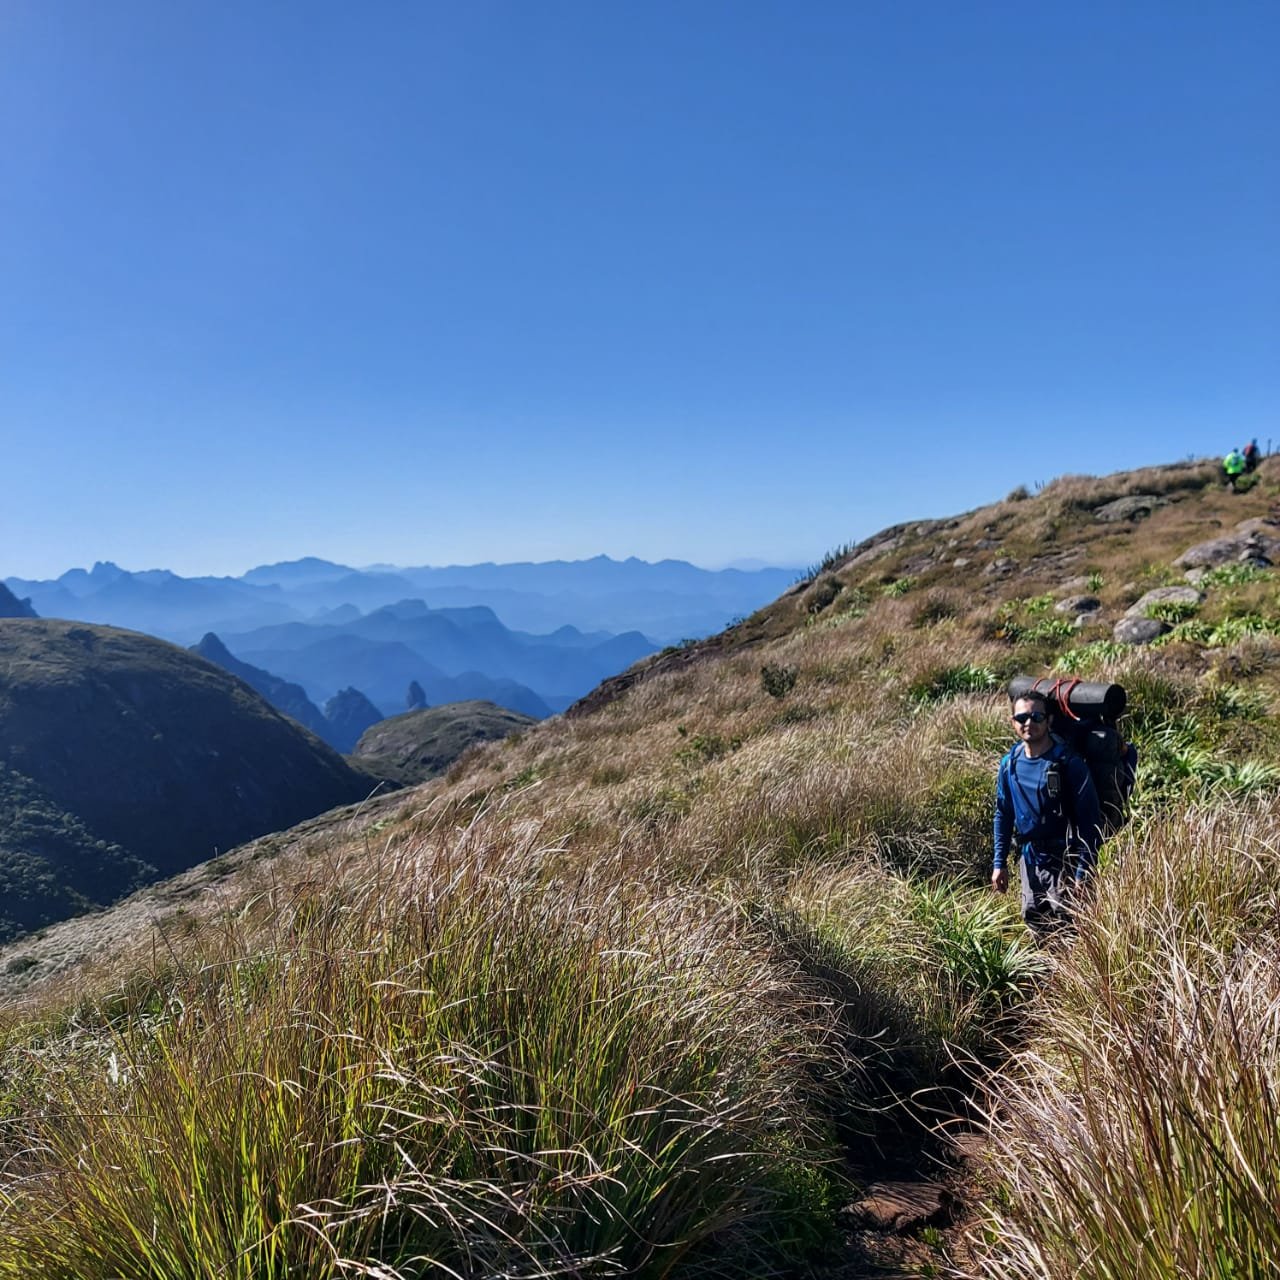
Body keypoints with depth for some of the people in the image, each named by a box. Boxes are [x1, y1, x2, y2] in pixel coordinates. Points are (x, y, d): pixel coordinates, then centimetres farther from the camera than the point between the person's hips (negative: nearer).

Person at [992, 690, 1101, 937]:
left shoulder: (1069, 763, -16)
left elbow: (1089, 820, -15)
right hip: (1028, 859, 5)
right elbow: (1003, 815, 10)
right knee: (1033, 921, 16)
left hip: (1063, 860, -5)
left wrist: (1084, 872, -18)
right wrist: (999, 862, 8)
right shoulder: (1009, 764, 0)